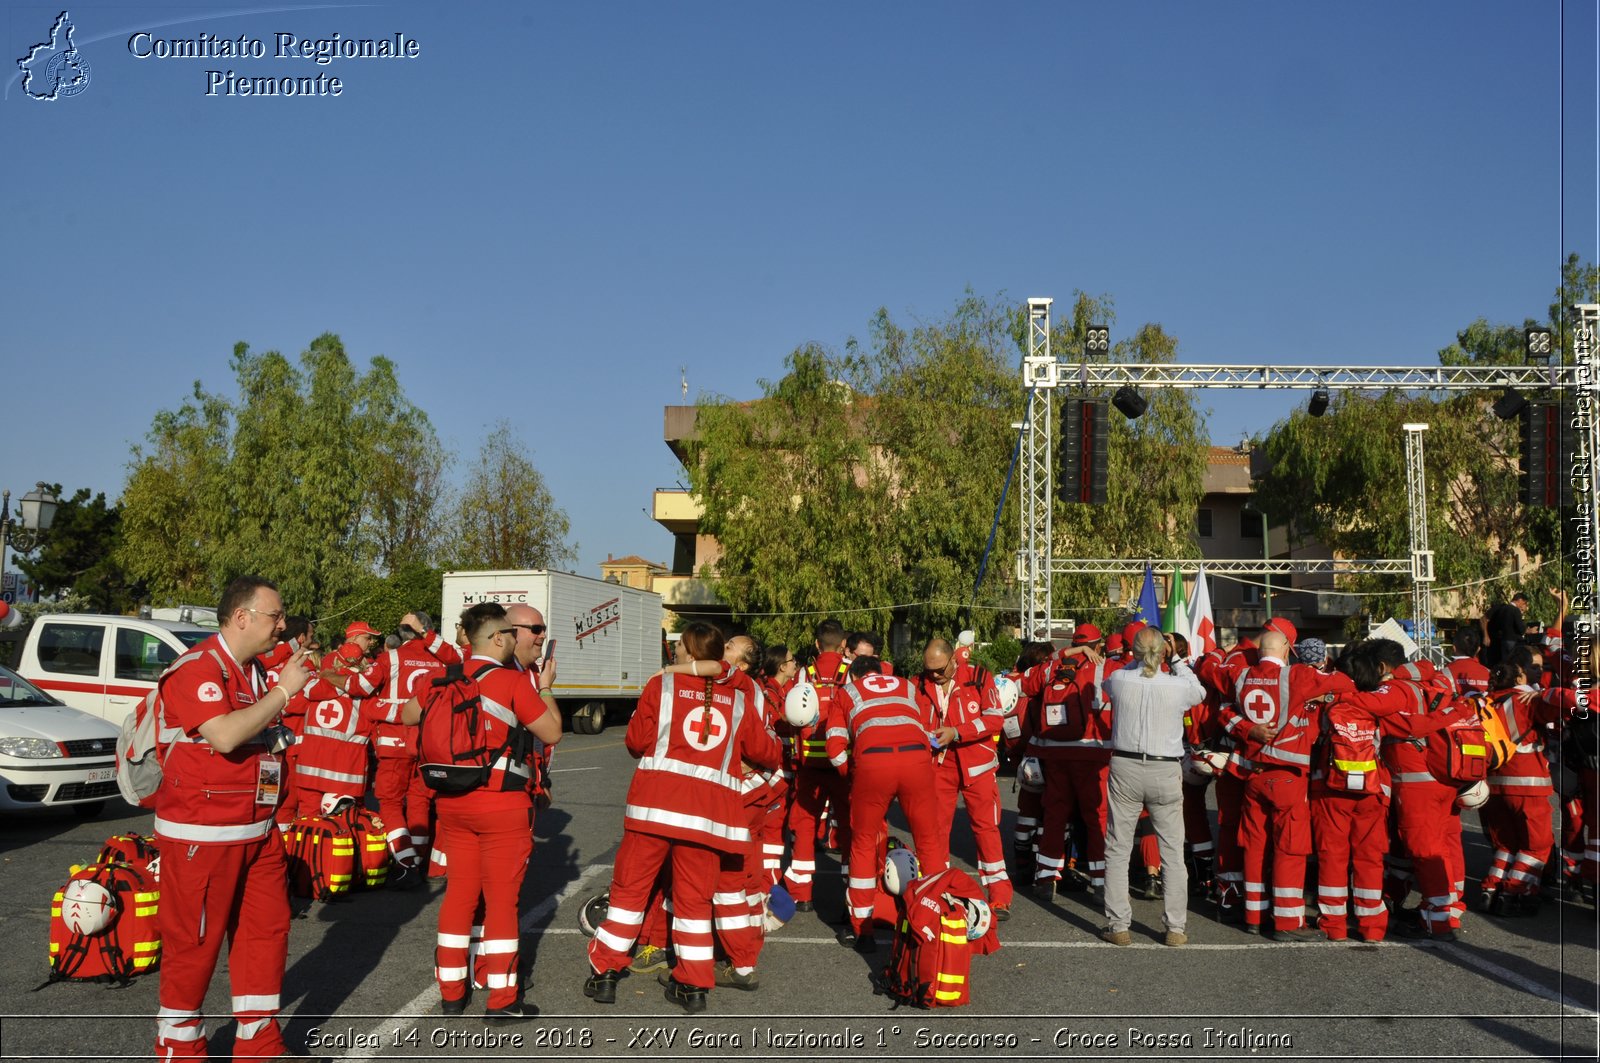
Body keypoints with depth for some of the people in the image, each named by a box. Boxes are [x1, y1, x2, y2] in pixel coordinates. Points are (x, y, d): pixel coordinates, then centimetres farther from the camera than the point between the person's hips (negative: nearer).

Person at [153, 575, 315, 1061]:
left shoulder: (254, 671, 14)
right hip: (201, 834, -9)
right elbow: (224, 735, -29)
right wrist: (283, 690, -21)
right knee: (194, 944, 3)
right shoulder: (196, 669, -15)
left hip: (258, 831, 9)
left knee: (267, 930, 12)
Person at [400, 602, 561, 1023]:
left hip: (451, 802, 6)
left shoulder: (442, 681, 5)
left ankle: (451, 993, 22)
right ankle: (501, 1002, 8)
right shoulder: (514, 682, -13)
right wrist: (542, 689, 4)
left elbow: (407, 716, 20)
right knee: (502, 899, 2)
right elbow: (552, 733, -8)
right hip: (502, 804, -6)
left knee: (459, 892, 15)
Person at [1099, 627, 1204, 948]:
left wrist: (1138, 661, 22)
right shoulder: (1178, 685, -11)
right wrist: (1178, 662, 22)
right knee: (1173, 853, 11)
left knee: (1118, 851, 10)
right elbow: (1199, 692, 13)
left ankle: (1119, 926, 12)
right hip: (1165, 771, 0)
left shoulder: (1119, 680, -9)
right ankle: (1176, 928, 14)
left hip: (1124, 768, 0)